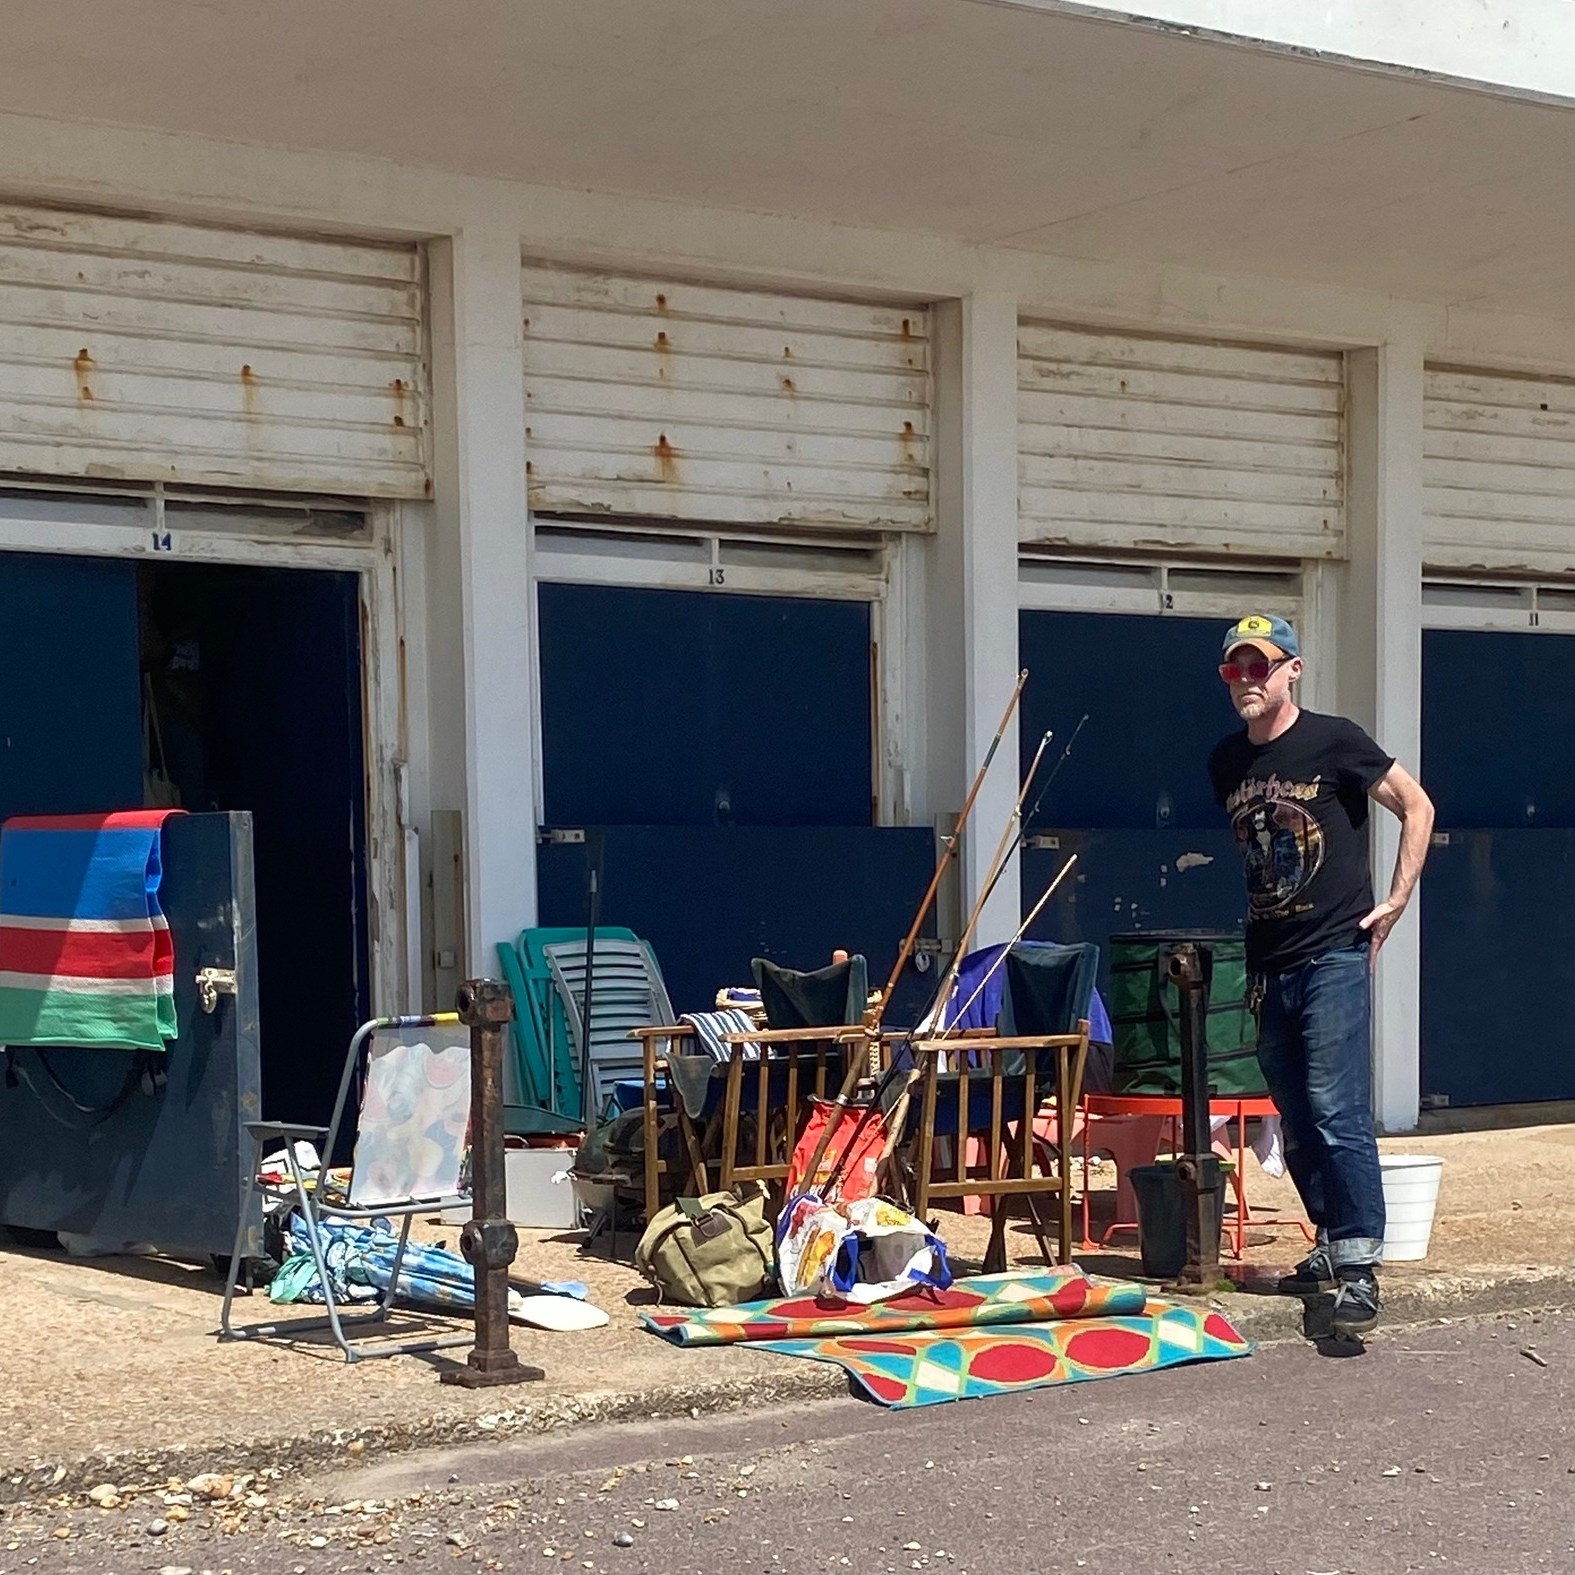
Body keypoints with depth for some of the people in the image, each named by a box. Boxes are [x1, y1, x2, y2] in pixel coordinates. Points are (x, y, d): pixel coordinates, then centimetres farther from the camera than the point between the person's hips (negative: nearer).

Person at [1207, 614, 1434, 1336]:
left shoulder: (1333, 741, -6)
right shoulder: (1225, 762, 11)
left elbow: (1417, 806, -1)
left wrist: (1396, 899, -6)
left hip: (1334, 956, -7)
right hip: (1269, 964, 7)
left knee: (1337, 1111, -14)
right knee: (1296, 1122, 11)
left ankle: (1359, 1270, -13)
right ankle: (1331, 1244, 23)